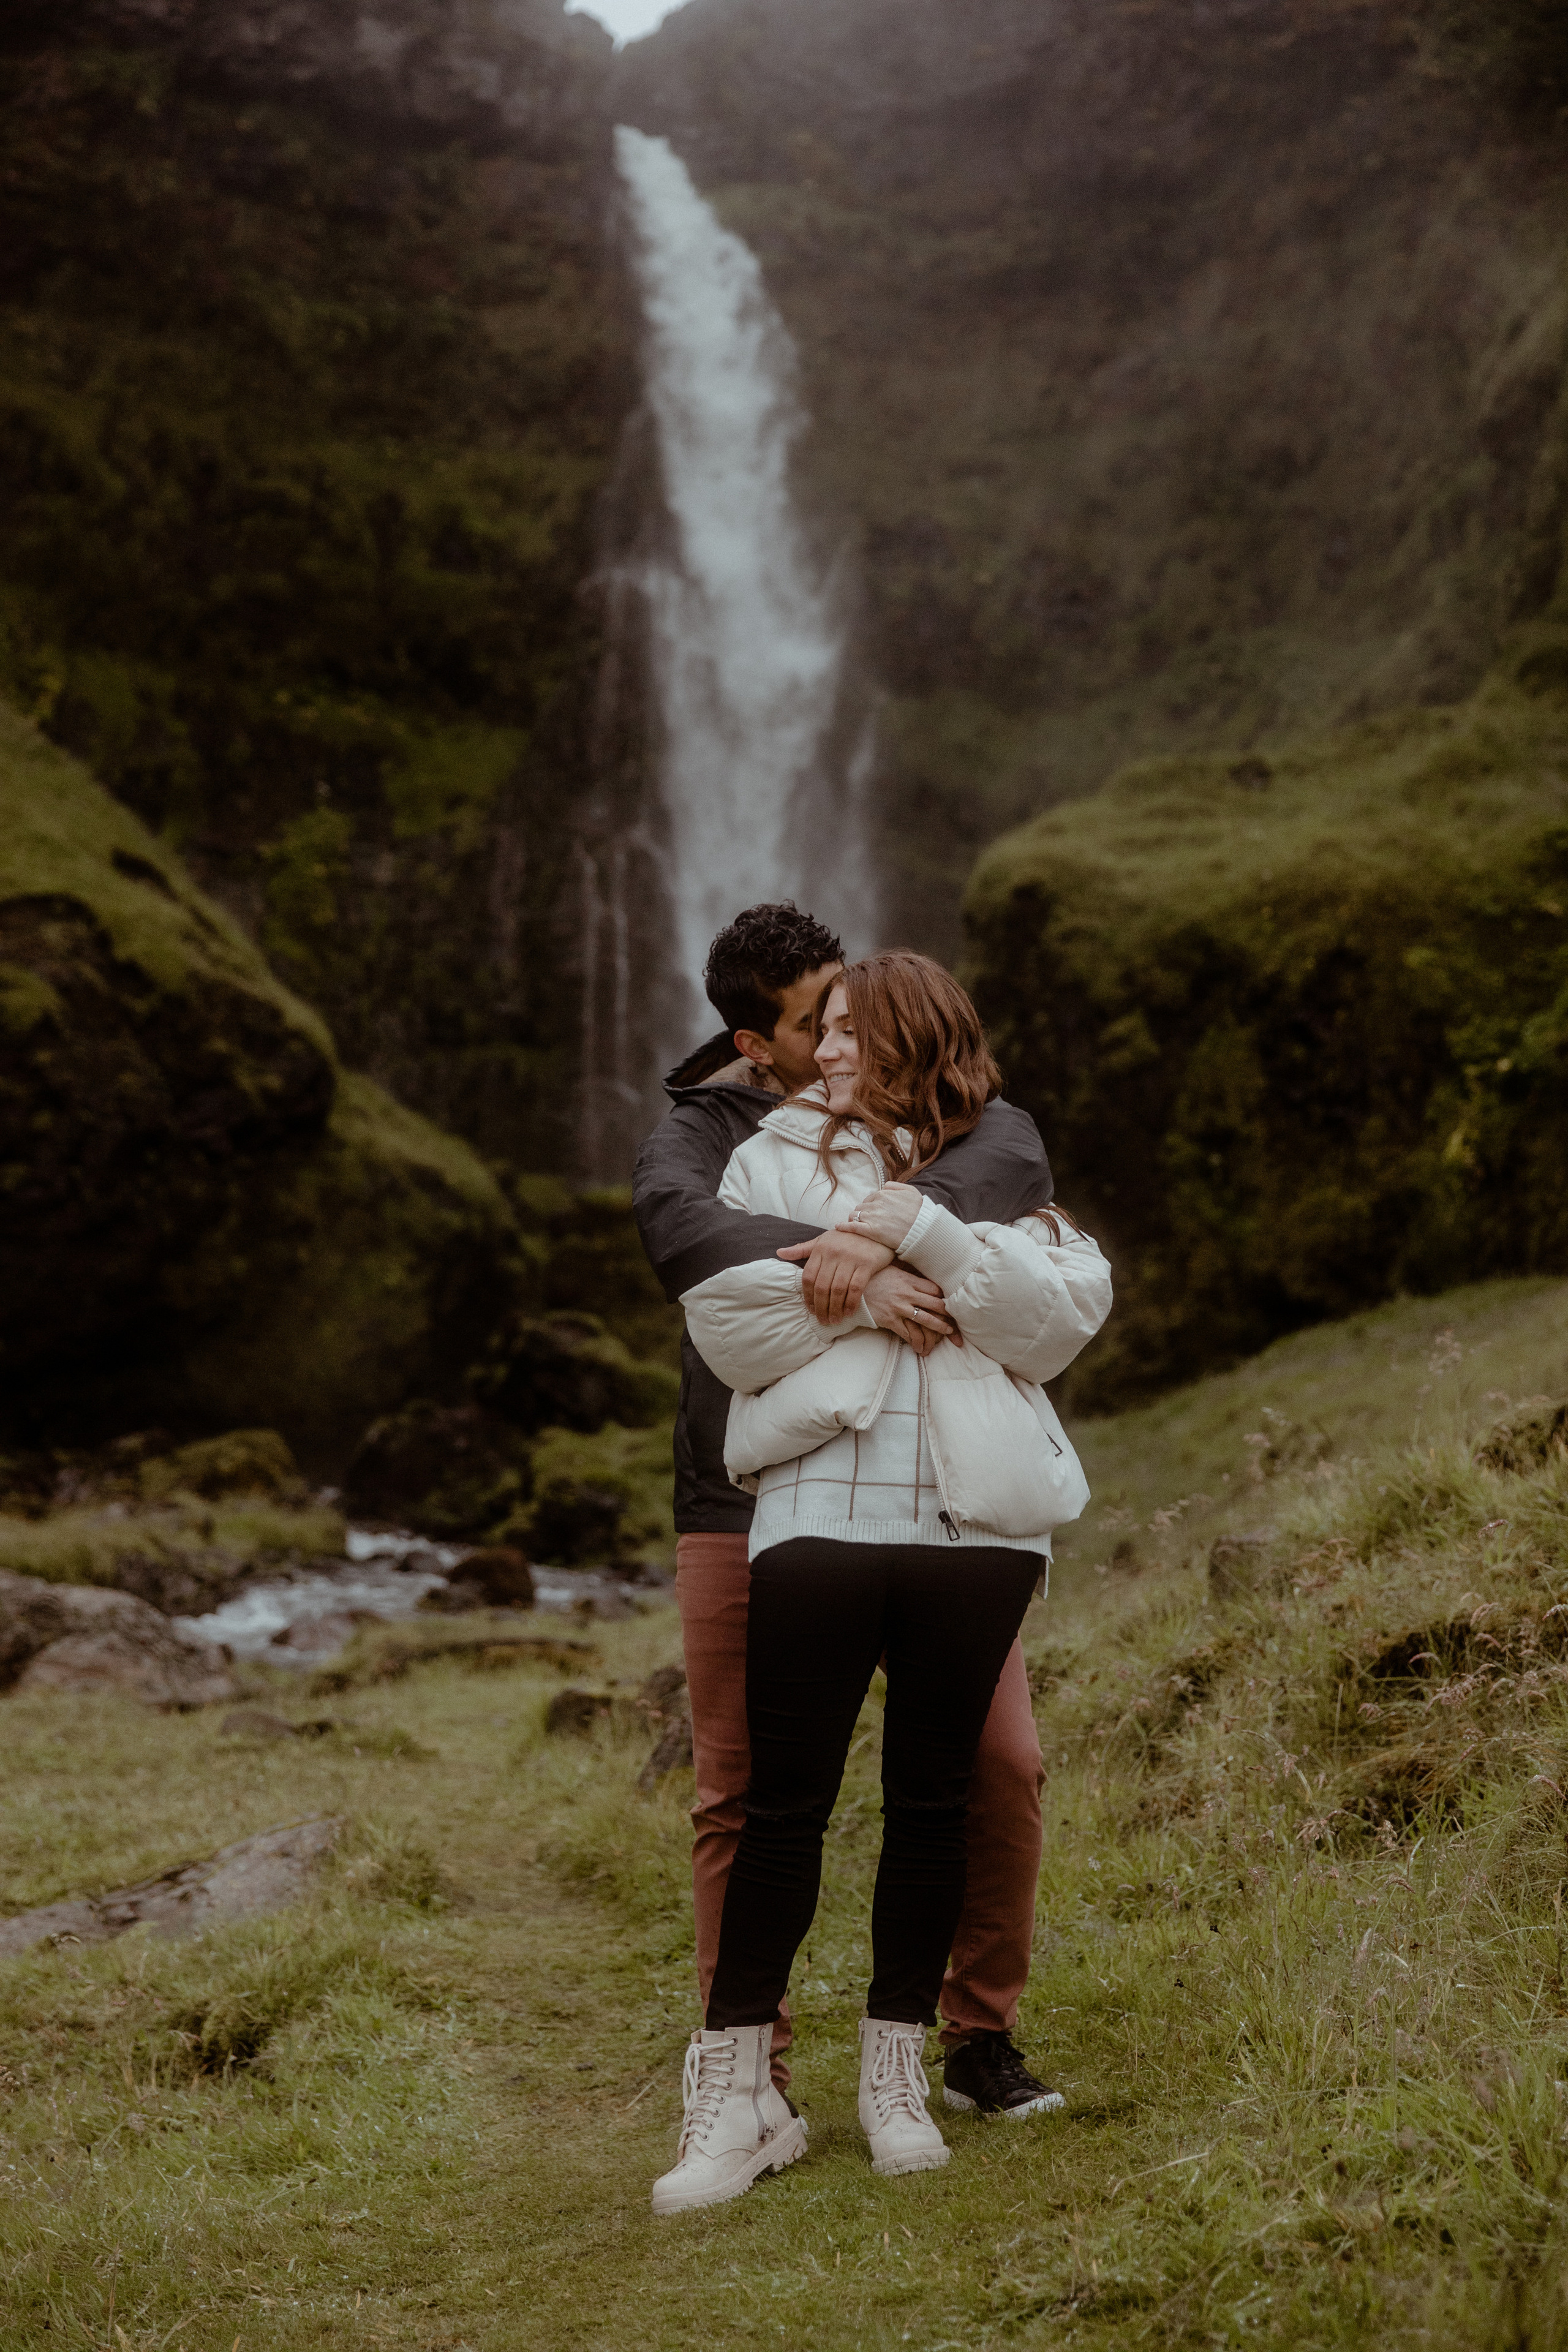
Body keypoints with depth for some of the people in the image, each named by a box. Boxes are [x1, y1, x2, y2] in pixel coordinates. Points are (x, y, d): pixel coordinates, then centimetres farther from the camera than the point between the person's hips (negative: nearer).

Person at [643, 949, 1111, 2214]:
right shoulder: (777, 1156, 12)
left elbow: (1064, 1316, -3)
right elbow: (724, 1316, -1)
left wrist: (932, 1238, -11)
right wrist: (863, 1297, -10)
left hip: (976, 1525, 1)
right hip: (819, 1511, -1)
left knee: (933, 1800, 9)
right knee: (785, 1802, -1)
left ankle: (898, 2072, 23)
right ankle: (734, 2088, 8)